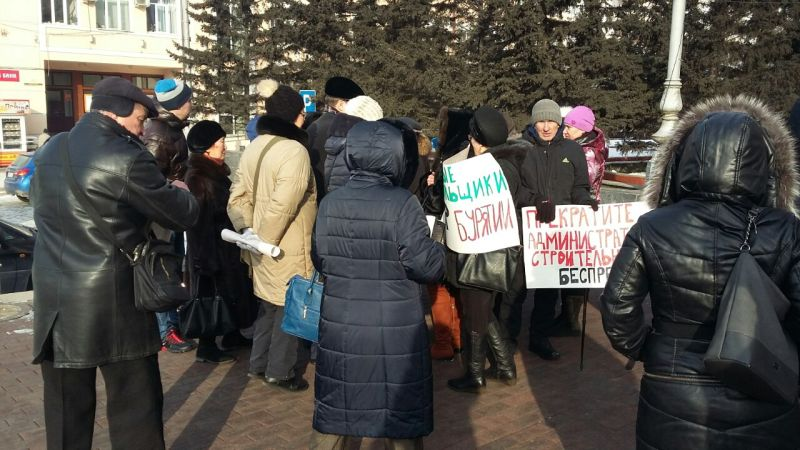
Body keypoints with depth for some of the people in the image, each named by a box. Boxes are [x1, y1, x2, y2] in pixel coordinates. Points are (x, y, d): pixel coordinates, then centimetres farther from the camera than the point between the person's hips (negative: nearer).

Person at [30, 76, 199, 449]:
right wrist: (180, 191, 15)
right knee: (135, 407, 6)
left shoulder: (49, 151, 9)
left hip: (54, 301, 7)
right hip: (113, 303, -7)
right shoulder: (127, 158, -14)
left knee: (66, 412, 16)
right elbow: (182, 216, -8)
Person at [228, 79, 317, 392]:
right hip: (287, 249, -8)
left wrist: (248, 230, 2)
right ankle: (280, 371, 19)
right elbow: (282, 206, -27)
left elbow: (238, 197, 8)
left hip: (266, 246, 8)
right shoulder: (294, 151, -21)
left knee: (269, 303, 22)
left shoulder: (254, 147, 7)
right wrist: (265, 241, -17)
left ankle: (259, 363, 33)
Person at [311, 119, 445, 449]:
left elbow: (319, 261, 6)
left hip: (340, 326, 4)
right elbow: (428, 267, -15)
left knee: (337, 410, 18)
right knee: (401, 414, 13)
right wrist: (436, 248, 5)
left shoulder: (330, 202, -2)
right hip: (395, 331, -4)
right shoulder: (402, 203, -15)